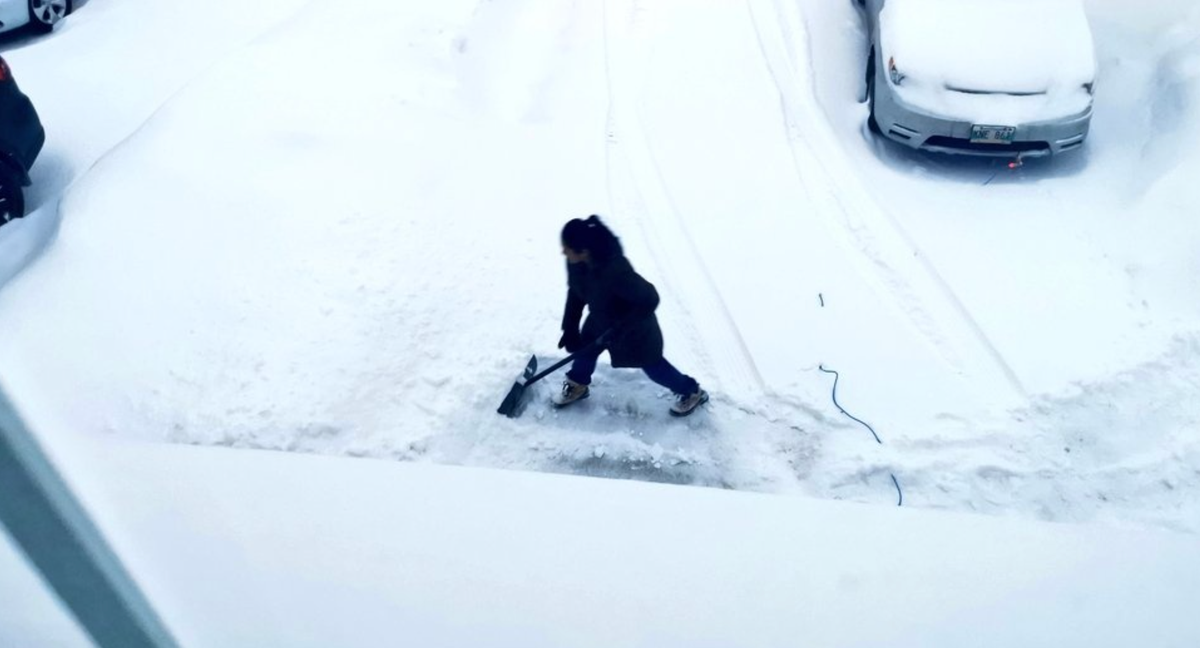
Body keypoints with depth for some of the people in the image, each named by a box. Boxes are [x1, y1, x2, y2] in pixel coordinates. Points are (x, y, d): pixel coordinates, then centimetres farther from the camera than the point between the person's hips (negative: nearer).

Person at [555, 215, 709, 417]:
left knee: (652, 365, 11)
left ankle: (692, 392, 35)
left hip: (633, 324, -6)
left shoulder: (615, 271, -45)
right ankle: (577, 386, 48)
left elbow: (649, 300, -35)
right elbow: (576, 292, -2)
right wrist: (570, 327, -1)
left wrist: (618, 330, -30)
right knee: (585, 347, 18)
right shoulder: (576, 261, -21)